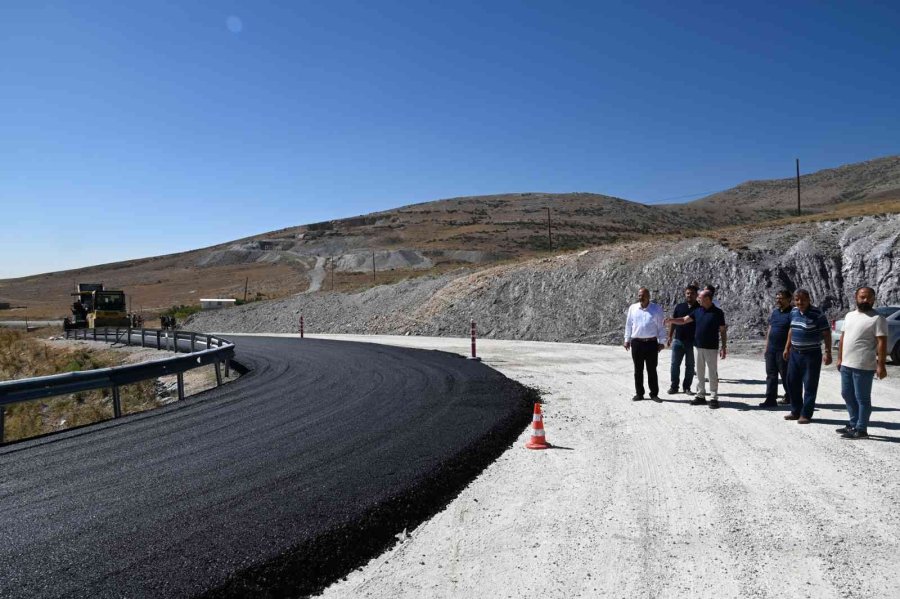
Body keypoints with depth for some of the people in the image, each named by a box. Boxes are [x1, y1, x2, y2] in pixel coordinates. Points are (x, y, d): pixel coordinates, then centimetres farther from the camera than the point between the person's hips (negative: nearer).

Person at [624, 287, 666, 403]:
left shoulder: (656, 309, 0)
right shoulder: (632, 308, 5)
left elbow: (661, 326, 3)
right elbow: (628, 325, 12)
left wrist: (661, 342, 0)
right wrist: (627, 340, 11)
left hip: (651, 343, -2)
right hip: (636, 342, 2)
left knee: (652, 370, 4)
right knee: (638, 370, 7)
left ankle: (654, 394, 14)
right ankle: (639, 393, 16)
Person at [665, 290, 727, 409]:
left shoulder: (718, 312, -7)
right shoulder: (697, 311, 6)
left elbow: (723, 331, -5)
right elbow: (684, 320, 7)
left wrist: (724, 347, -8)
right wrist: (670, 320, -8)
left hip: (711, 348, -5)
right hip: (698, 346, 5)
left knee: (713, 373, 2)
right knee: (699, 373, 10)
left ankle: (714, 398, 9)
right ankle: (700, 396, 19)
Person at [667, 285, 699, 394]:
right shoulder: (679, 307, 6)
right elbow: (673, 322, 11)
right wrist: (670, 337, 8)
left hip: (693, 342, -2)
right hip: (678, 340, 2)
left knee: (690, 366, 7)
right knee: (675, 364, 4)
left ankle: (687, 387, 18)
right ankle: (674, 386, 13)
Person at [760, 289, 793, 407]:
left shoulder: (792, 313, -10)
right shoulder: (774, 312, 13)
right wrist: (767, 347, 15)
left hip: (783, 350, -7)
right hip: (771, 349, 7)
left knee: (785, 375, 5)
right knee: (771, 374, 5)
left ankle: (789, 397, 22)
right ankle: (771, 399, 8)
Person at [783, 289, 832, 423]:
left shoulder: (817, 314, -14)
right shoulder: (794, 312, 6)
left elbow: (826, 334, -12)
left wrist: (828, 353, -17)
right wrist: (787, 348, 19)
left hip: (811, 354, -7)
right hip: (795, 353, 7)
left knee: (809, 386, 0)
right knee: (793, 383, 12)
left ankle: (806, 414, 8)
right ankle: (795, 411, 24)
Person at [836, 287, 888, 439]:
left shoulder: (877, 319, -9)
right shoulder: (849, 316, 14)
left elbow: (882, 343, -14)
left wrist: (881, 365, -19)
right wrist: (840, 358, 17)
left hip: (864, 367, -8)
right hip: (846, 365, 8)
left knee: (862, 398, 0)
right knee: (847, 395, 16)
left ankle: (861, 429, 8)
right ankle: (854, 424, 29)